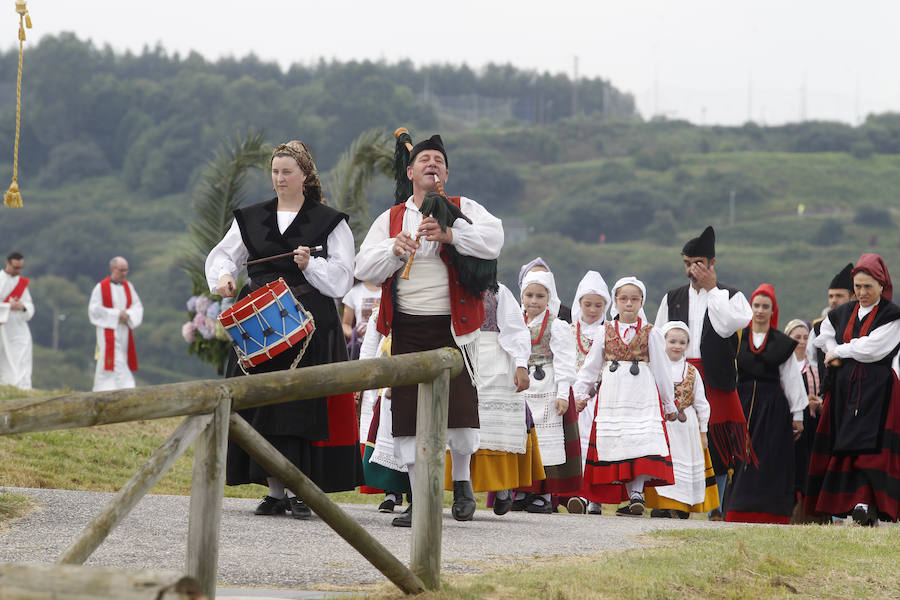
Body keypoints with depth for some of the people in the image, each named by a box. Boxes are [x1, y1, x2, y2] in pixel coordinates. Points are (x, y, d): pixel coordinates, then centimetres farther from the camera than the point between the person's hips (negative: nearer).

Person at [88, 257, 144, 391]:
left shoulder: (128, 287, 10)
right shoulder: (100, 288, -5)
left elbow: (137, 306, 7)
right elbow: (94, 309, -10)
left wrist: (128, 314, -15)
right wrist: (117, 314, -14)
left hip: (124, 330, 5)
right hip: (108, 331, -5)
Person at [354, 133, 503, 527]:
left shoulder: (462, 210, 6)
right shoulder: (391, 219, 13)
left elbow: (494, 239, -12)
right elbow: (364, 269, 7)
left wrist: (450, 235, -24)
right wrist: (394, 250, -11)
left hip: (451, 326, -2)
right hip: (407, 328, 3)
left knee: (460, 408, -11)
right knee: (408, 415, 1)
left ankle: (462, 480, 16)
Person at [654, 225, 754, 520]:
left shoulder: (730, 296, 7)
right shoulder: (672, 299, 16)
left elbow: (727, 326, -14)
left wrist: (711, 288, -8)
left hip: (715, 379, -2)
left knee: (716, 446, -3)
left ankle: (716, 507, 2)